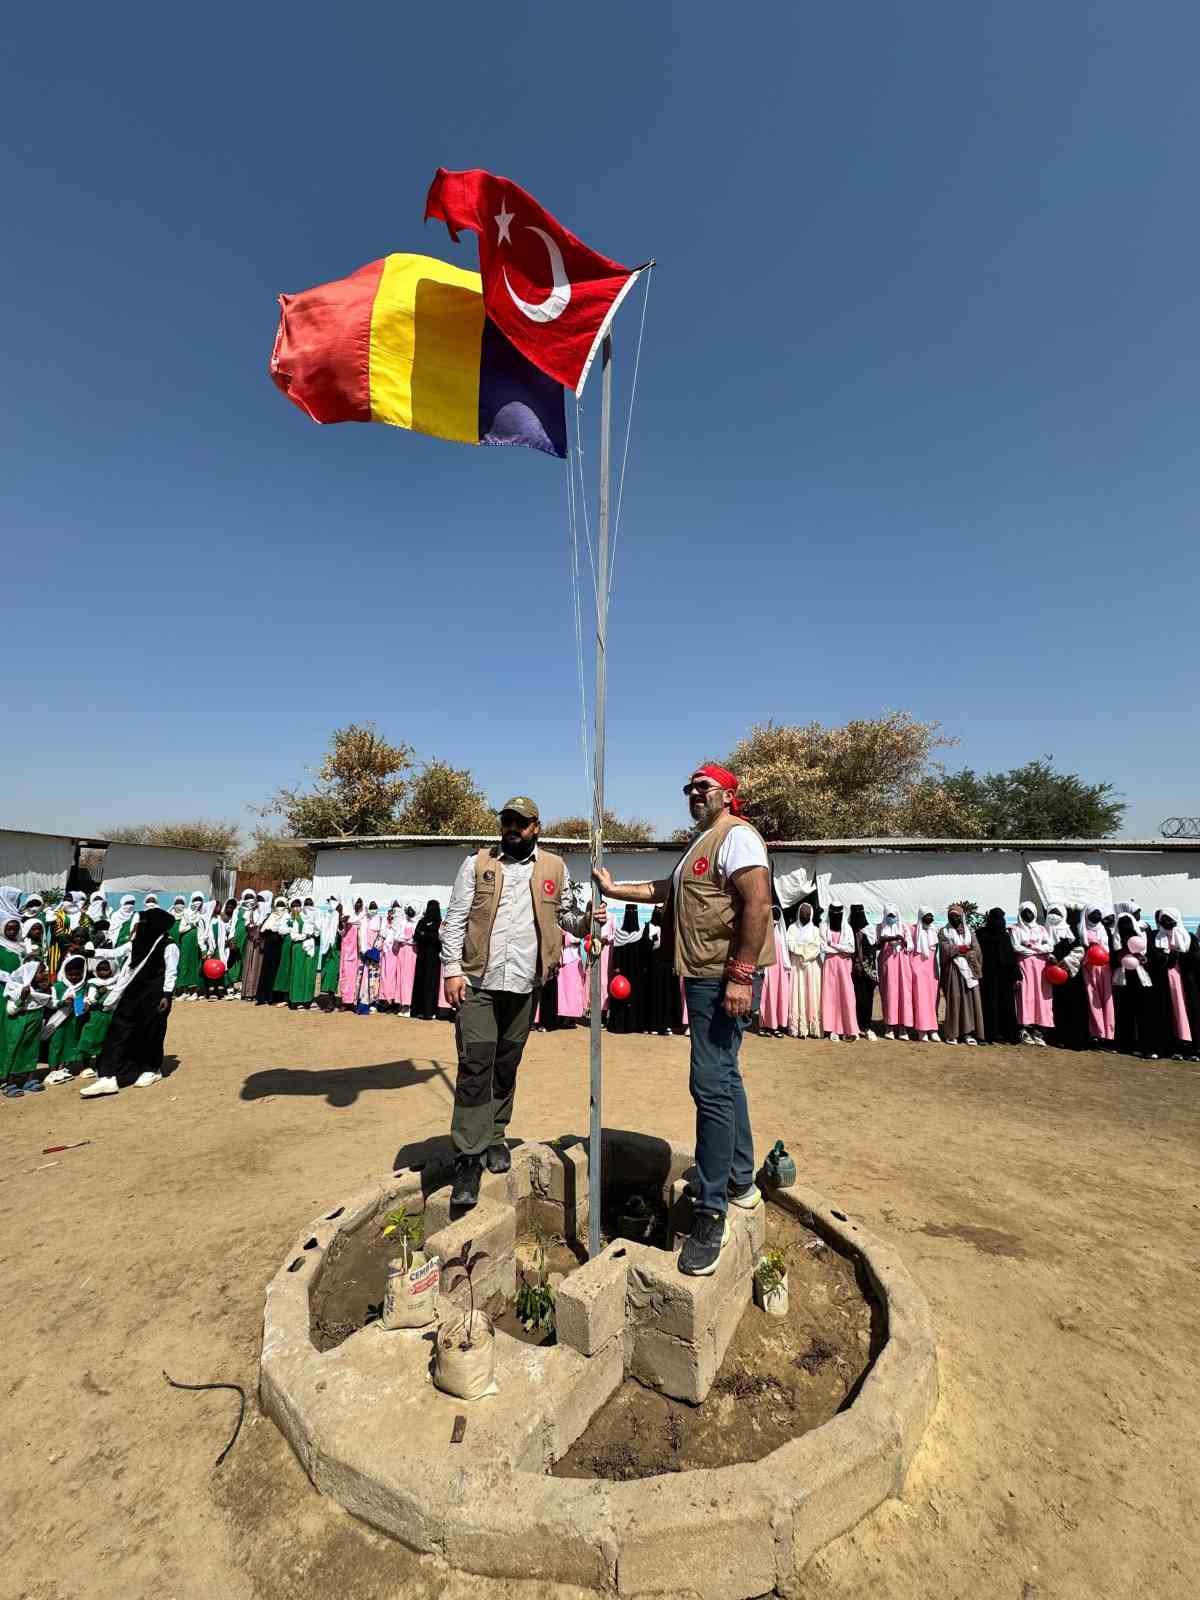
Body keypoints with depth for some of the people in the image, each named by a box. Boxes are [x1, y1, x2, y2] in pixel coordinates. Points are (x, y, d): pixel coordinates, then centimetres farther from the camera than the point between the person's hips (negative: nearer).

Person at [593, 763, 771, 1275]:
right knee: (723, 1076, 19)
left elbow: (758, 902, -23)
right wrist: (614, 889, 22)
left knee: (711, 1085, -7)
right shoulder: (702, 843, 20)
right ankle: (741, 1180, 36)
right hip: (705, 976, 11)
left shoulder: (736, 836, -11)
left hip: (726, 978, -11)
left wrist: (741, 973, -27)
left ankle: (711, 1214, 6)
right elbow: (666, 891, 28)